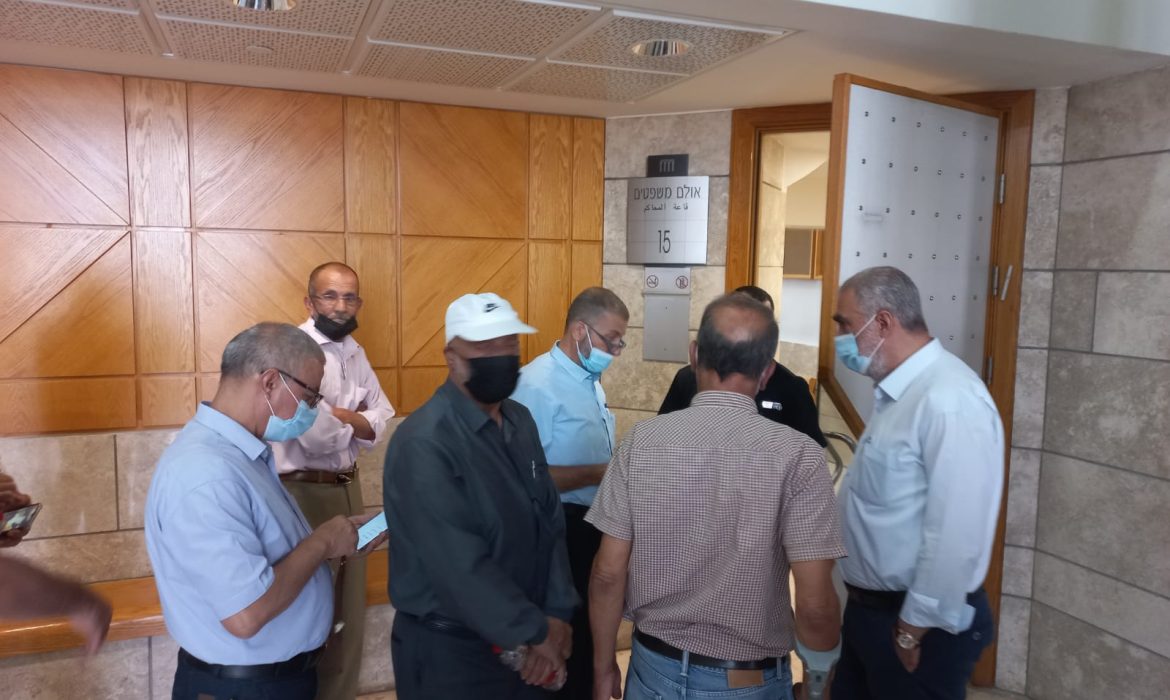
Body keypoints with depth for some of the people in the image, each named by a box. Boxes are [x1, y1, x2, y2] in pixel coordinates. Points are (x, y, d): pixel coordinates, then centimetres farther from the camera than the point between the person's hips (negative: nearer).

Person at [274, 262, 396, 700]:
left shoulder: (354, 352, 9)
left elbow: (382, 422, 4)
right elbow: (317, 434, -26)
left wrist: (338, 416, -14)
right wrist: (358, 421, -7)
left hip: (348, 488, 8)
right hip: (307, 493, -8)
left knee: (350, 607, 18)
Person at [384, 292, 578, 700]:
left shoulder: (520, 421, 3)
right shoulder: (424, 444, -23)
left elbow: (550, 520, 2)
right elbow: (460, 566, -26)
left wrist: (556, 615, -8)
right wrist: (536, 632, -17)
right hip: (449, 651, -7)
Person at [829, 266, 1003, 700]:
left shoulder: (949, 401, -25)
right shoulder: (898, 391, 7)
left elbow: (956, 534, -27)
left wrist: (916, 627, -18)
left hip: (915, 621, -9)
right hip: (870, 607, 9)